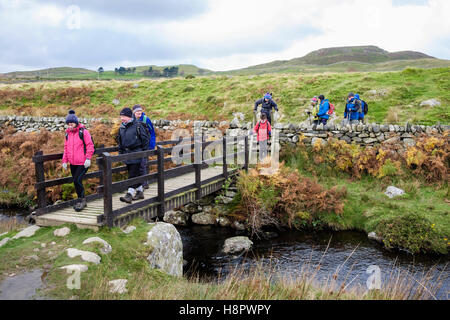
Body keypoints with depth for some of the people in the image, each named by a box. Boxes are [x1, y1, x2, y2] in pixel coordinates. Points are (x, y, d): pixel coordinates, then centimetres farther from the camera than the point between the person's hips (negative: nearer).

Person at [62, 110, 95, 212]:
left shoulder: (83, 132, -8)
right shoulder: (68, 133, 10)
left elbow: (90, 145, -8)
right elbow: (66, 148, 17)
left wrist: (88, 158, -14)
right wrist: (64, 161, 12)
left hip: (82, 163, -7)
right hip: (73, 163, 7)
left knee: (77, 180, -14)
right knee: (76, 181, 11)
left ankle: (82, 199, 3)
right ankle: (81, 201, 23)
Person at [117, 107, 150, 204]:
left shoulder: (138, 125, -8)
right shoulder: (122, 127, 12)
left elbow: (145, 139, -6)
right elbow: (120, 141, 22)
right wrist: (120, 153, 17)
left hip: (136, 153, -7)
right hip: (127, 154, 7)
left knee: (133, 174, -11)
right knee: (135, 174, 12)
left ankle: (129, 194, -14)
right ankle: (140, 192, 23)